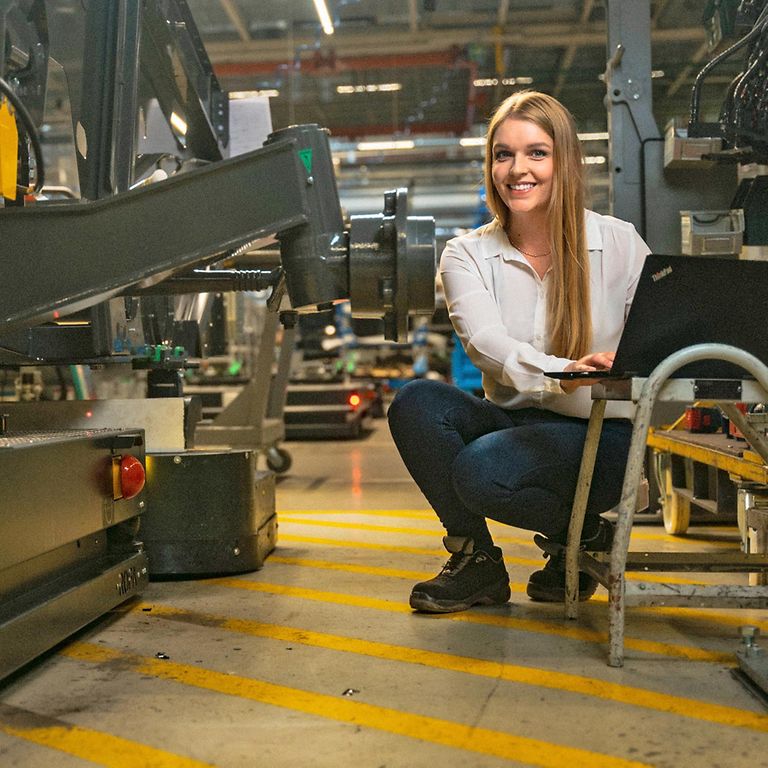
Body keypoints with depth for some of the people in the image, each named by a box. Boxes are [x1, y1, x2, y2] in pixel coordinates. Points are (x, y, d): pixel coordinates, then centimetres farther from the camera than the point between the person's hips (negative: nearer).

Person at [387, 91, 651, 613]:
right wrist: (559, 373, -38)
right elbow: (484, 339, -18)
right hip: (512, 422, 3)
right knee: (415, 403, -25)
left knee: (481, 472, -30)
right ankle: (477, 560, -4)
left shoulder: (619, 244, -2)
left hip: (597, 434, -3)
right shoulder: (467, 255, 0)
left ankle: (588, 536, 2)